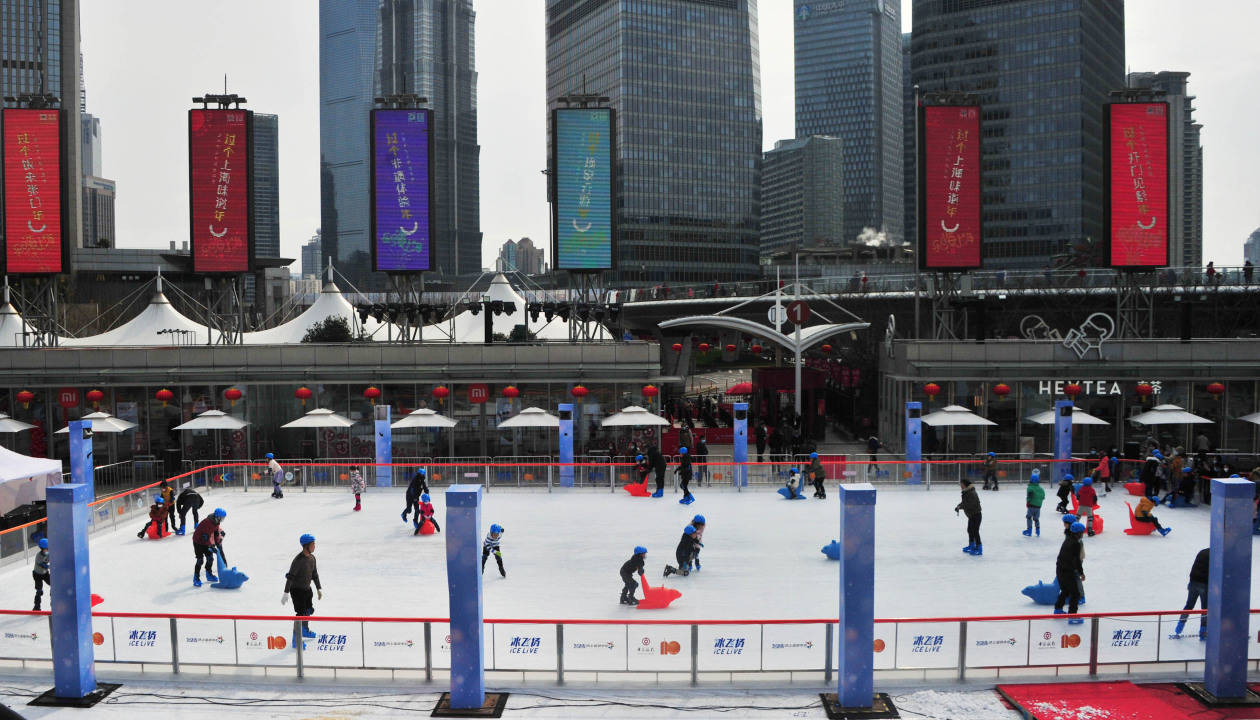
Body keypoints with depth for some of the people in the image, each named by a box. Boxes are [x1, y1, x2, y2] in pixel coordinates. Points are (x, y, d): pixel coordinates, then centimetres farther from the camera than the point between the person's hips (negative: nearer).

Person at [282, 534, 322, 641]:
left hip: (307, 589, 8)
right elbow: (290, 576, -24)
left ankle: (305, 630, 46)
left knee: (309, 610, 22)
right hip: (297, 590, -8)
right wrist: (286, 593, -26)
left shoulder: (312, 558, 1)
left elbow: (314, 574, 14)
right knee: (301, 613, -10)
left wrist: (319, 588, 17)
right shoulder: (299, 560, -24)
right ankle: (296, 639, 0)